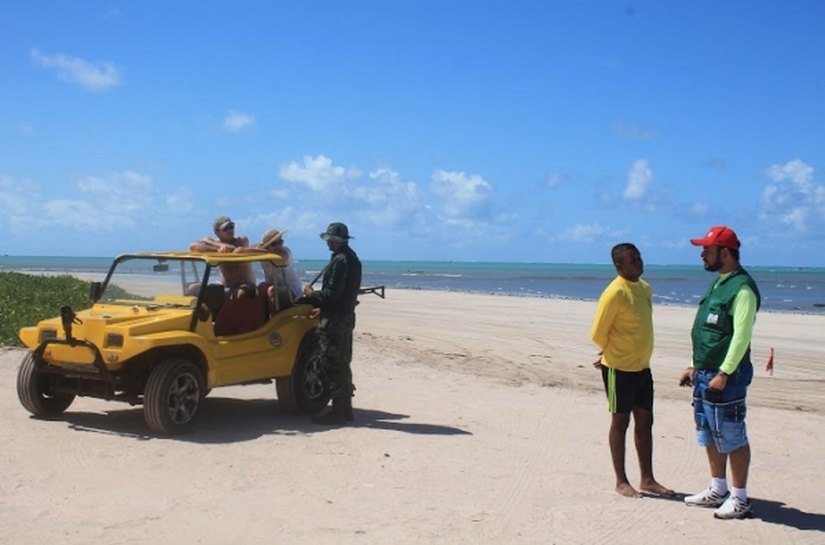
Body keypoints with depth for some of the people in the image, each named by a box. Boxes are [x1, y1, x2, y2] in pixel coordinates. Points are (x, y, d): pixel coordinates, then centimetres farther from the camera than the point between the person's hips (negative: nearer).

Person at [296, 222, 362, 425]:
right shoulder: (352, 259, 14)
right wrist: (323, 307, 20)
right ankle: (345, 408, 23)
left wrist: (312, 295, -6)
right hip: (346, 316, 10)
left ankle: (338, 412, -4)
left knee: (332, 365, -6)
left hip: (334, 319, -10)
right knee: (342, 363, 15)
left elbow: (332, 293, -22)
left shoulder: (340, 261, -17)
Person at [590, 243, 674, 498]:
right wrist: (615, 353, 2)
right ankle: (621, 481, 13)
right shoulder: (614, 293, -18)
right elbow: (597, 334, -16)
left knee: (645, 421, 12)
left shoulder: (645, 288, 7)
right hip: (619, 369, -7)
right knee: (620, 422, 3)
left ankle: (647, 479, 22)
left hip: (642, 367, 8)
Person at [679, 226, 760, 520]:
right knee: (709, 435, 16)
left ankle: (739, 499, 6)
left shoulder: (742, 288, -15)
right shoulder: (719, 283, 16)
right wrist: (695, 366, 20)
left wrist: (723, 374, -24)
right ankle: (717, 490, 27)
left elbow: (742, 335, -22)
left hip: (726, 376, -10)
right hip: (706, 374, 10)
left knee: (732, 436, -2)